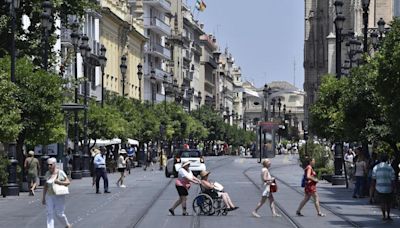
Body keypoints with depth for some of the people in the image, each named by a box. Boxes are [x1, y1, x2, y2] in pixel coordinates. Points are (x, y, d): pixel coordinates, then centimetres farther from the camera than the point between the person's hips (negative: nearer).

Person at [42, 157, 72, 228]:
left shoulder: (60, 173, -7)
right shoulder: (47, 173, 6)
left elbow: (68, 182, -4)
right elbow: (45, 186, 13)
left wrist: (60, 182, -21)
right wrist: (43, 197, 13)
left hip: (59, 196, -4)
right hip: (49, 196, 4)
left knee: (59, 214, 1)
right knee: (50, 214, -3)